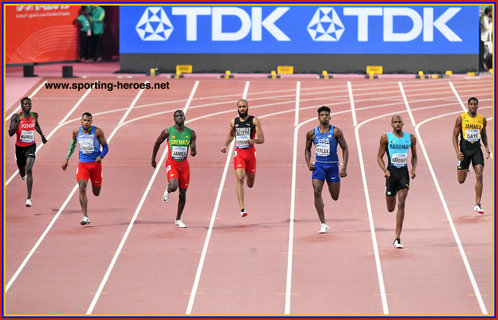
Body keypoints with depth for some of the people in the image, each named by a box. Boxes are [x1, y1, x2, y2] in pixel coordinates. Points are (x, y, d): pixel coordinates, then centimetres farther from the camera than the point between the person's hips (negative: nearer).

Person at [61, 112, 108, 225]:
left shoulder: (97, 131, -8)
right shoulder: (76, 132, -1)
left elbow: (105, 147, -3)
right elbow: (72, 144, 18)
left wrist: (101, 156, -22)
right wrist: (67, 159, 17)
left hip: (95, 163, -1)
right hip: (82, 164, 1)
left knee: (96, 193, 10)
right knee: (82, 187, -20)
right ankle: (85, 216, -19)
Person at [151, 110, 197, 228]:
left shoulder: (191, 133, 0)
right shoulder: (168, 132, -6)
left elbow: (193, 148, 4)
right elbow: (157, 143, 8)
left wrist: (193, 152, -21)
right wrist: (153, 159, 13)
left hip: (184, 165, 3)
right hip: (172, 164, -3)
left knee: (183, 193, 5)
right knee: (173, 186, -27)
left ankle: (178, 219, 21)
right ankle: (168, 191, 14)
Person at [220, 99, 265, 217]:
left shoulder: (254, 121, -1)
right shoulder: (233, 122, 8)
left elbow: (262, 139, -6)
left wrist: (253, 141, -27)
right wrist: (225, 145, 12)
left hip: (250, 153, 0)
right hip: (238, 153, 0)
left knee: (250, 184, 12)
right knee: (240, 179, -19)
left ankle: (247, 174, 53)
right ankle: (242, 209, -25)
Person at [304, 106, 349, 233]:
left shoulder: (336, 132, -7)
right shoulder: (312, 133, 0)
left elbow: (345, 149, -3)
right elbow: (307, 149, 14)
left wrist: (344, 168, -10)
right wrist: (308, 163, -3)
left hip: (332, 165, -1)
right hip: (318, 165, 1)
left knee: (335, 197, 4)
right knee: (317, 193, -17)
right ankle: (323, 223, -11)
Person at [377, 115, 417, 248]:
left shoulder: (410, 138, 5)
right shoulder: (386, 138, -1)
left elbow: (414, 156, 16)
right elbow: (379, 156, 2)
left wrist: (414, 169, -3)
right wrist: (384, 170, -14)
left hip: (404, 173, 0)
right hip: (391, 172, 0)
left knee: (401, 204, -13)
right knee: (390, 208, 3)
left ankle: (397, 239, -13)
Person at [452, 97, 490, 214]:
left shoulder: (482, 120, 4)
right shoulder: (461, 119, -5)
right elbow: (455, 136, -2)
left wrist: (487, 147, 2)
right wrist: (457, 151, -14)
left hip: (477, 150, 1)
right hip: (464, 150, -1)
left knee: (479, 175, -15)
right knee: (461, 180, 4)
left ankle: (478, 205, -11)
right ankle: (466, 169, 45)